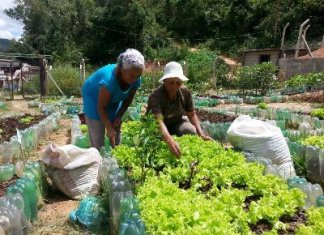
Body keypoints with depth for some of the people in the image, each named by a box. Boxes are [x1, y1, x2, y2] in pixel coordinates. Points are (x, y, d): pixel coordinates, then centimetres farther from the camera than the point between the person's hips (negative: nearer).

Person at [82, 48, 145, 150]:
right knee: (97, 137, -10)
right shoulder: (109, 80, -41)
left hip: (114, 101, 6)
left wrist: (119, 116, -13)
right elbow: (101, 107, -32)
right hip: (93, 97, -6)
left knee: (116, 133, 7)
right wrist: (109, 129, -32)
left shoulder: (136, 80, -22)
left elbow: (128, 100, -4)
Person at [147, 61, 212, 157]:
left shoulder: (185, 92, -18)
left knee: (191, 131, -26)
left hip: (177, 122, 2)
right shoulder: (155, 96, -33)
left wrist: (201, 134, -22)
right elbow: (159, 120, -46)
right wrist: (169, 140, -64)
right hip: (158, 127, -2)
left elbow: (192, 115, -7)